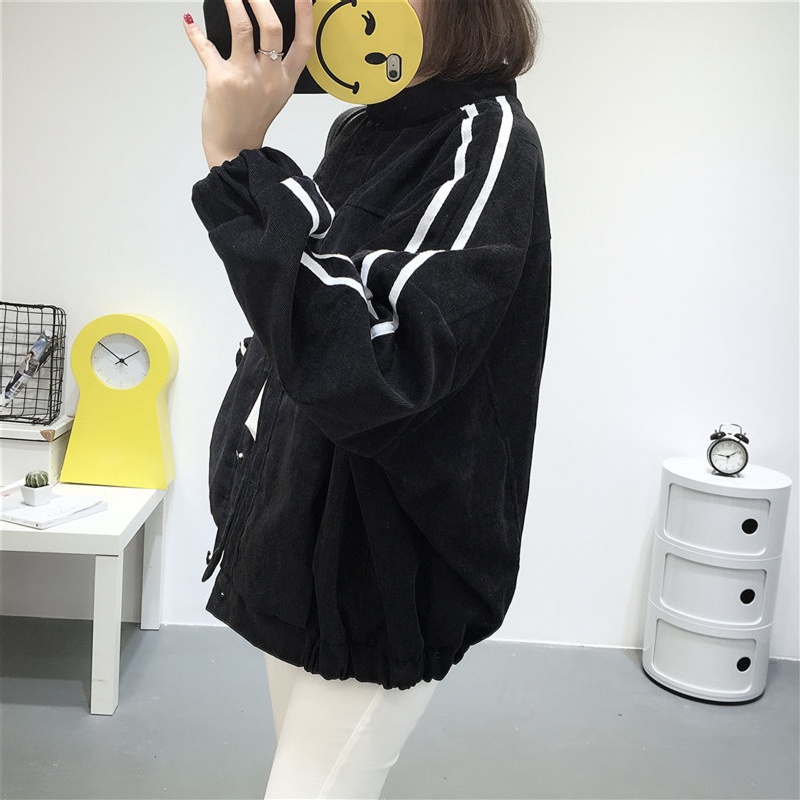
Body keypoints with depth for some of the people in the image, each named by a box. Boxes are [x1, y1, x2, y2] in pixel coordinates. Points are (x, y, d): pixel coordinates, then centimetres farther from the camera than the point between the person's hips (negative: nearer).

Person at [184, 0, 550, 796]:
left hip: (382, 573, -8)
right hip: (298, 546, 8)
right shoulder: (361, 132, 8)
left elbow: (369, 373, -30)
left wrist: (239, 163, -29)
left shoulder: (487, 140, -17)